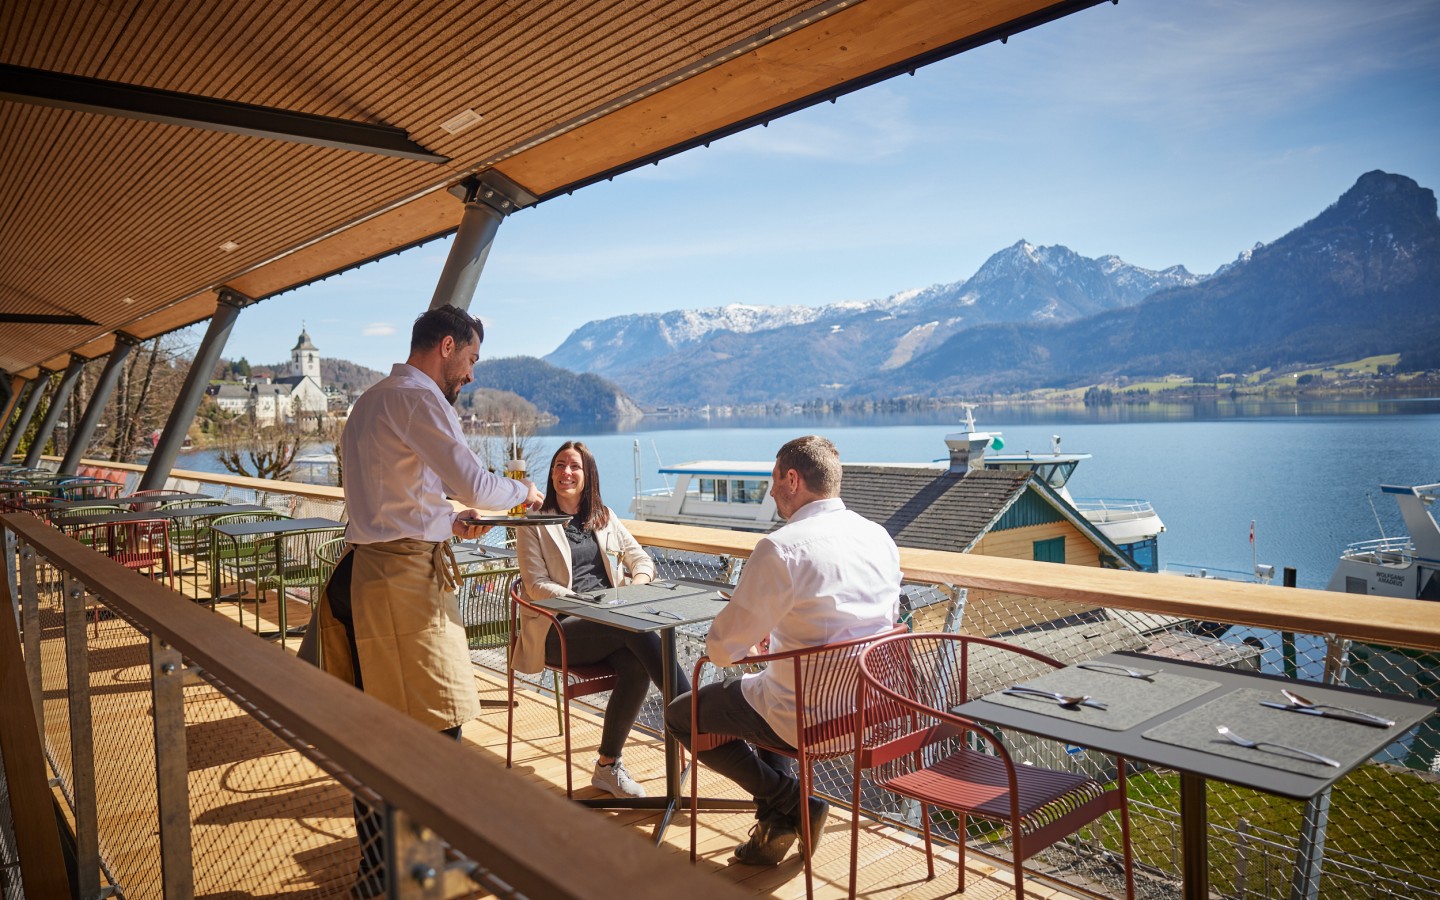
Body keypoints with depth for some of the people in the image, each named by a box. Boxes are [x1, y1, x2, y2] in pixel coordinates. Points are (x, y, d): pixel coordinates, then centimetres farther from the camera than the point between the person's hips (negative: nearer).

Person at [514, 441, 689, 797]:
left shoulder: (604, 517, 18)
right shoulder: (535, 523, 5)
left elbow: (642, 559, 18)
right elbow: (536, 586, -4)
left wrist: (636, 585, -6)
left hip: (610, 624, 4)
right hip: (559, 629, -4)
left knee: (637, 665, -29)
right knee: (636, 630, -32)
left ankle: (607, 765, -14)